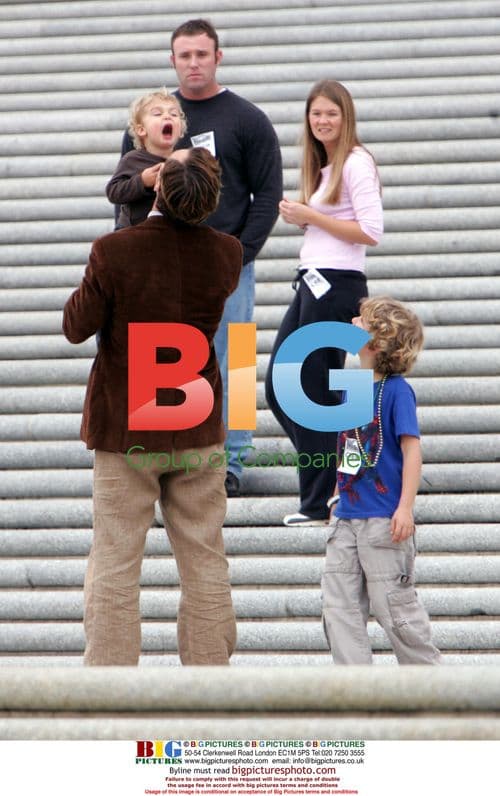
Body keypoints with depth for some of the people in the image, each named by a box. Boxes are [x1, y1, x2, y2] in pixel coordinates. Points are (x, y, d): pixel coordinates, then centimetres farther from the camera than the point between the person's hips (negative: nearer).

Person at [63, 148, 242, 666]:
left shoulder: (114, 252, -18)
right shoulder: (225, 253, -8)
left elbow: (77, 327, -8)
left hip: (126, 431, -2)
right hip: (199, 431, 2)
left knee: (114, 570, 3)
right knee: (205, 567, 10)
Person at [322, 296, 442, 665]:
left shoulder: (396, 390, -12)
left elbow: (412, 449, -15)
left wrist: (405, 507, -19)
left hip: (383, 520, -7)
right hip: (347, 519, 7)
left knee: (395, 607, 0)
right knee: (340, 607, 5)